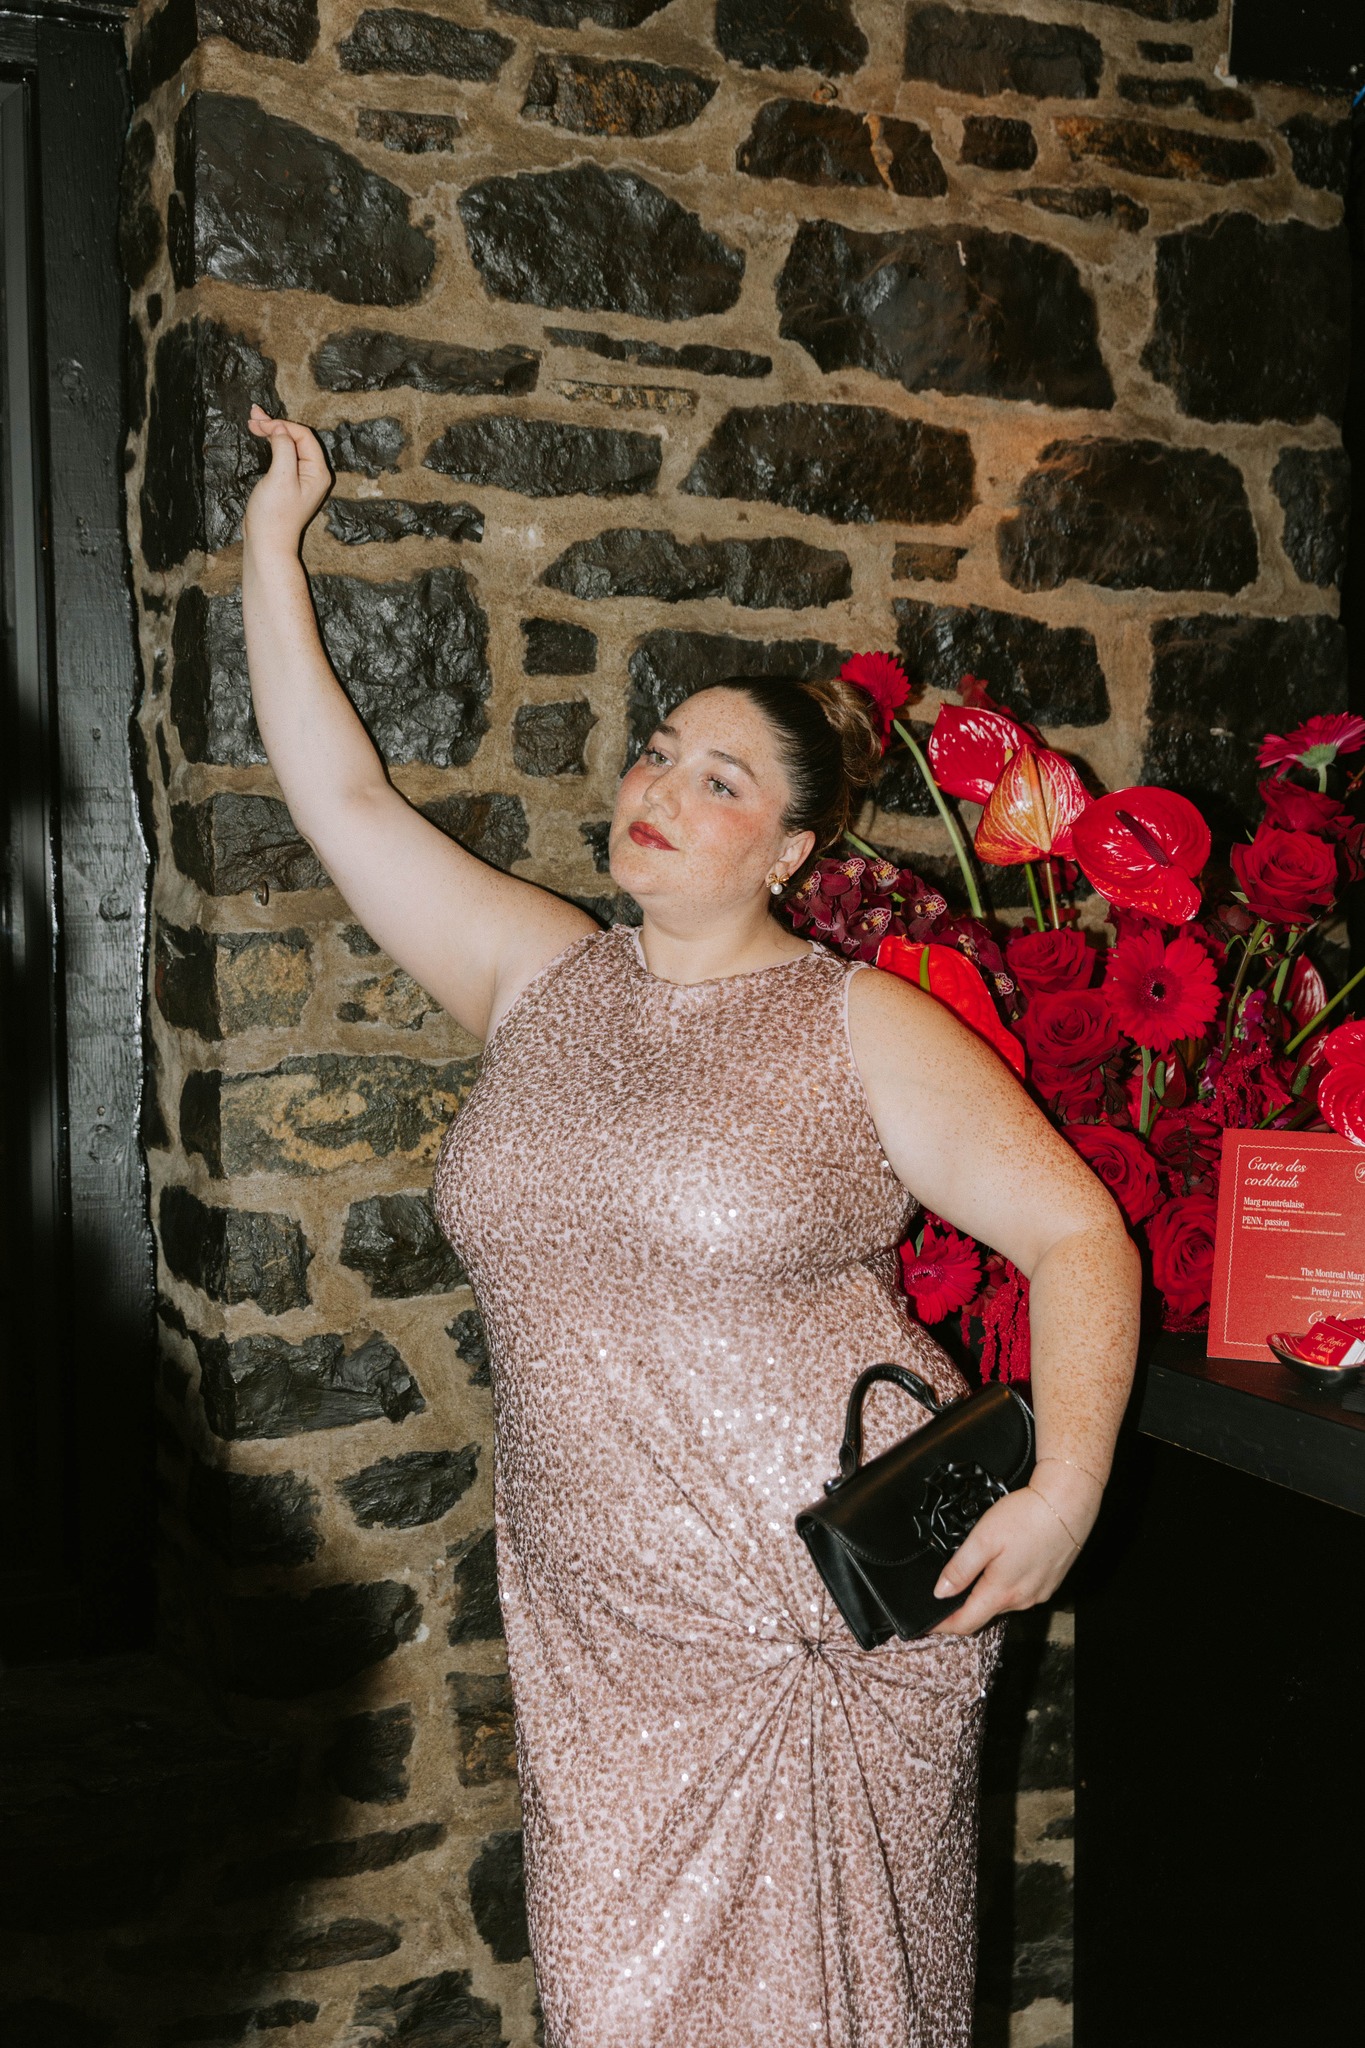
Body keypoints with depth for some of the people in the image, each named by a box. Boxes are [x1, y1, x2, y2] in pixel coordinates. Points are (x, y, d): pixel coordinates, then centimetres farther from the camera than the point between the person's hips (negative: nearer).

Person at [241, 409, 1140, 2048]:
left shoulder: (859, 1027, -6)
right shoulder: (541, 978, 7)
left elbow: (1078, 1234, -7)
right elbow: (344, 800, 7)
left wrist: (1066, 1486, -19)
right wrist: (271, 544, 7)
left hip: (835, 1611, -4)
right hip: (595, 1621, 4)